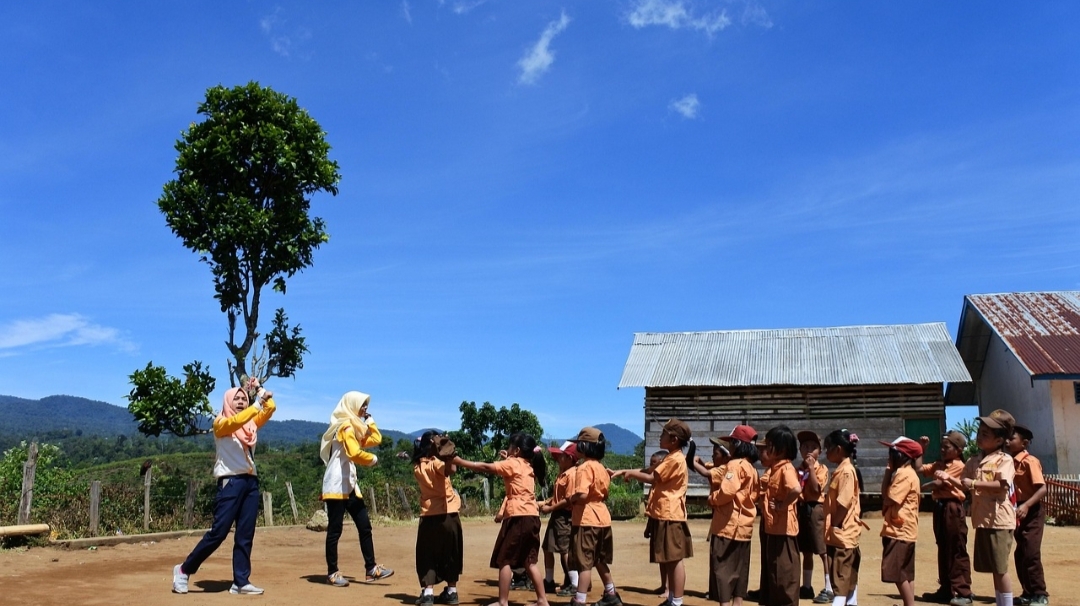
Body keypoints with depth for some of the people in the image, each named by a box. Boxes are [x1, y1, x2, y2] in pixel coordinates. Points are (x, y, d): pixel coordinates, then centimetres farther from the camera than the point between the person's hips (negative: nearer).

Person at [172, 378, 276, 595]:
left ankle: (241, 582, 7)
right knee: (218, 532, -6)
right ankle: (184, 570, 11)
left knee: (245, 535, 4)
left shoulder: (251, 423, 16)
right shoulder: (221, 422, 0)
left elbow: (271, 408, 7)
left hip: (251, 482, 6)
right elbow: (236, 421, -22)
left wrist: (258, 389, -1)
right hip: (230, 481, -6)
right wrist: (258, 403, -30)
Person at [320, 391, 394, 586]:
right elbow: (354, 453, -26)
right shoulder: (346, 426, -12)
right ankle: (332, 573, 5)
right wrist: (373, 459, -9)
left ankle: (371, 569, 10)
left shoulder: (355, 427, 18)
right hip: (337, 485, -10)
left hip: (350, 485, 10)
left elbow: (376, 439, 20)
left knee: (364, 525, 7)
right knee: (335, 529, -2)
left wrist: (369, 420, 13)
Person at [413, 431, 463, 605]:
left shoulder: (417, 467, 5)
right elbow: (451, 470, -35)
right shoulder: (436, 463, -13)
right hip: (448, 515, -3)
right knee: (450, 555, 12)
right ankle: (451, 591, 18)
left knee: (427, 556, 9)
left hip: (428, 517, 3)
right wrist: (448, 455, -23)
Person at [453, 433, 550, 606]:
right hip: (532, 517, 8)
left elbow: (485, 467, -8)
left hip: (518, 517, -8)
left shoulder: (512, 464, -4)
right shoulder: (527, 466, 17)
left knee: (504, 560, 1)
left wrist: (459, 461, -4)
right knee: (529, 561, 14)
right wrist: (508, 459, 20)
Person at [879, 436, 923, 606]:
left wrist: (887, 475, -9)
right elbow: (888, 496, 12)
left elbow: (888, 499, -19)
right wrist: (889, 475, 3)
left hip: (899, 530, -10)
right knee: (906, 573, 12)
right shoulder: (906, 473, 16)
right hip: (905, 530, 10)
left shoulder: (904, 474, -16)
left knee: (896, 573, -6)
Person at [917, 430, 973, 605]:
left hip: (952, 509, -9)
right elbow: (919, 469, 17)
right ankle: (946, 590, 22)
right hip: (940, 507, 9)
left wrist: (920, 487, -2)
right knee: (943, 551, 14)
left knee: (957, 552, -4)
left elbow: (938, 483, -16)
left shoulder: (958, 465, -10)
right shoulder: (939, 464, 15)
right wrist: (920, 449, 10)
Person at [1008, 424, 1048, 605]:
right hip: (1018, 513, 8)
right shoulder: (1012, 462, 9)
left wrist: (1026, 505, -32)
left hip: (1031, 513, -8)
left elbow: (1042, 489, -22)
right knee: (1020, 555, 11)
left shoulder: (1029, 461, -14)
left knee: (1031, 555, -7)